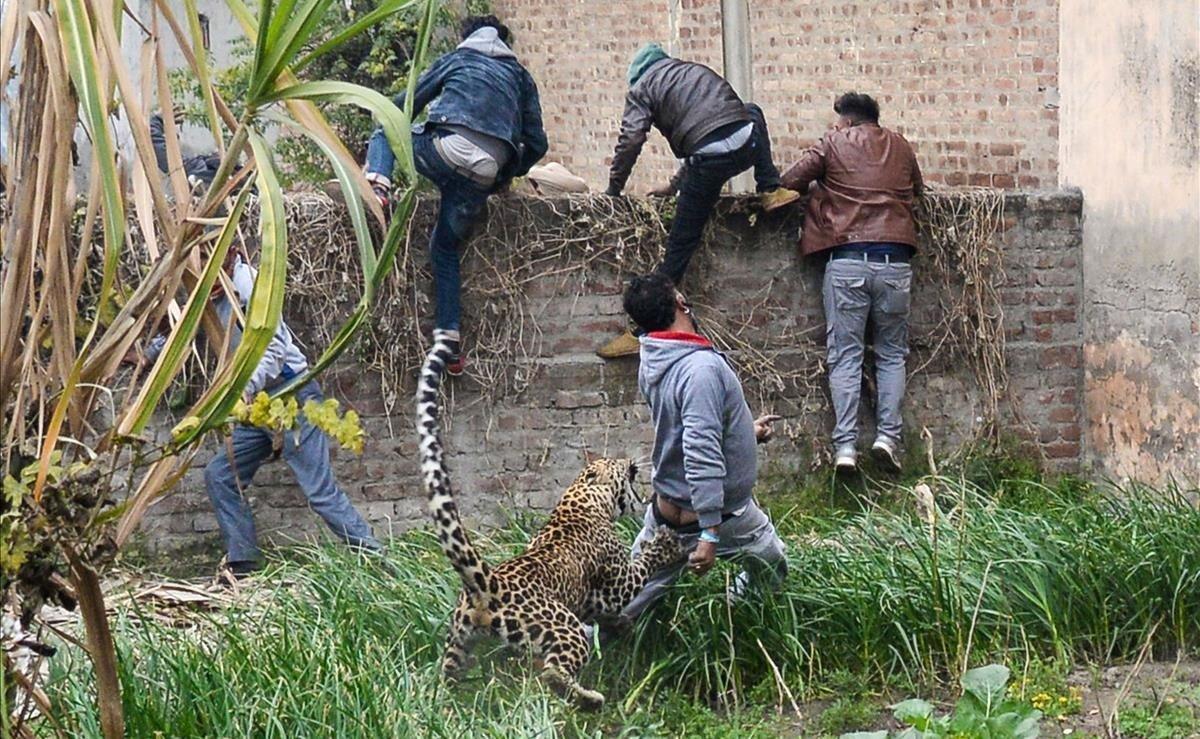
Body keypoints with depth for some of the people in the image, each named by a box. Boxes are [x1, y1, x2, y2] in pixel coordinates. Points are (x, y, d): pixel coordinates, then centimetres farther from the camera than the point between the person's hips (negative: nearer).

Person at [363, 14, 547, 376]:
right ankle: (450, 339, 10)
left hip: (446, 149, -2)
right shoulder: (520, 76, 29)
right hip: (485, 175, 2)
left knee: (385, 131, 27)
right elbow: (536, 143, 21)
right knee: (446, 247, 20)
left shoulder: (457, 58, 24)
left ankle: (377, 184, -3)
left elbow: (405, 105, 22)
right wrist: (509, 173, 37)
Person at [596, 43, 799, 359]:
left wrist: (613, 189, 14)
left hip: (709, 158, -4)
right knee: (752, 112, 39)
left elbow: (630, 141, 3)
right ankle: (771, 190, 24)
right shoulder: (698, 72, 35)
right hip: (747, 143, 4)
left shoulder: (642, 87, 16)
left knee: (681, 243, 2)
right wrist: (675, 185, 40)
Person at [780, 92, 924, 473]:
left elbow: (789, 180, 3)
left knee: (845, 355, 0)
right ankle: (888, 434, -1)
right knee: (892, 354, 12)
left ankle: (845, 445, -7)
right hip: (895, 261, 2)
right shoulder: (899, 146, 16)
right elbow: (918, 188, 29)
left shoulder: (834, 143, 6)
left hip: (846, 259, -2)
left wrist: (820, 187, 22)